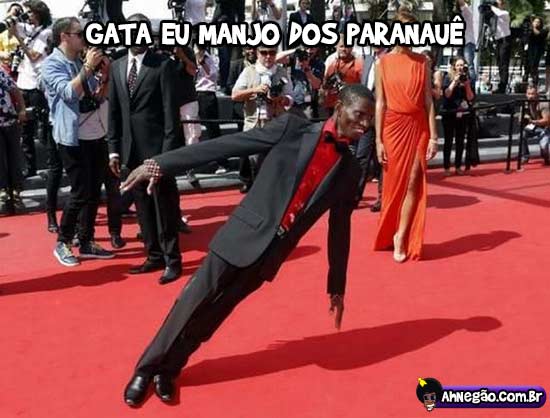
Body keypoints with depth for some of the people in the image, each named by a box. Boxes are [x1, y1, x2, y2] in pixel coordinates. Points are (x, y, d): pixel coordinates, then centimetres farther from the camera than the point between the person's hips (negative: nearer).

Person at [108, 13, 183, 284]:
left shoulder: (163, 65, -4)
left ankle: (172, 260, 10)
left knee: (165, 205, 1)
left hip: (157, 146, -5)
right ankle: (154, 256, 22)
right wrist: (114, 148, 7)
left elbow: (171, 110, -9)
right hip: (131, 148, 5)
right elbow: (113, 110, 12)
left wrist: (169, 150, -15)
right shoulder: (117, 67, 12)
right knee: (143, 206, 11)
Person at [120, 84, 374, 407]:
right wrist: (159, 164, -11)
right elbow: (226, 145, -7)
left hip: (271, 253, 2)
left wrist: (337, 286, 17)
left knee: (211, 314, 8)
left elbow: (340, 230, 12)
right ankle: (146, 368, 24)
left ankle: (167, 370, 28)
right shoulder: (293, 128, -5)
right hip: (244, 236, -2)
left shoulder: (350, 171, 5)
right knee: (191, 305, 3)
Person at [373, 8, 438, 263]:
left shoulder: (422, 62, 5)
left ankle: (401, 237, 4)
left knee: (413, 184, -4)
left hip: (418, 127, 1)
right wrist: (378, 140, -5)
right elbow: (380, 103, -1)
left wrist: (433, 137, -3)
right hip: (393, 127, -1)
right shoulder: (383, 63, 1)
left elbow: (429, 101, 3)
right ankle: (390, 235, 21)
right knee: (394, 183, 6)